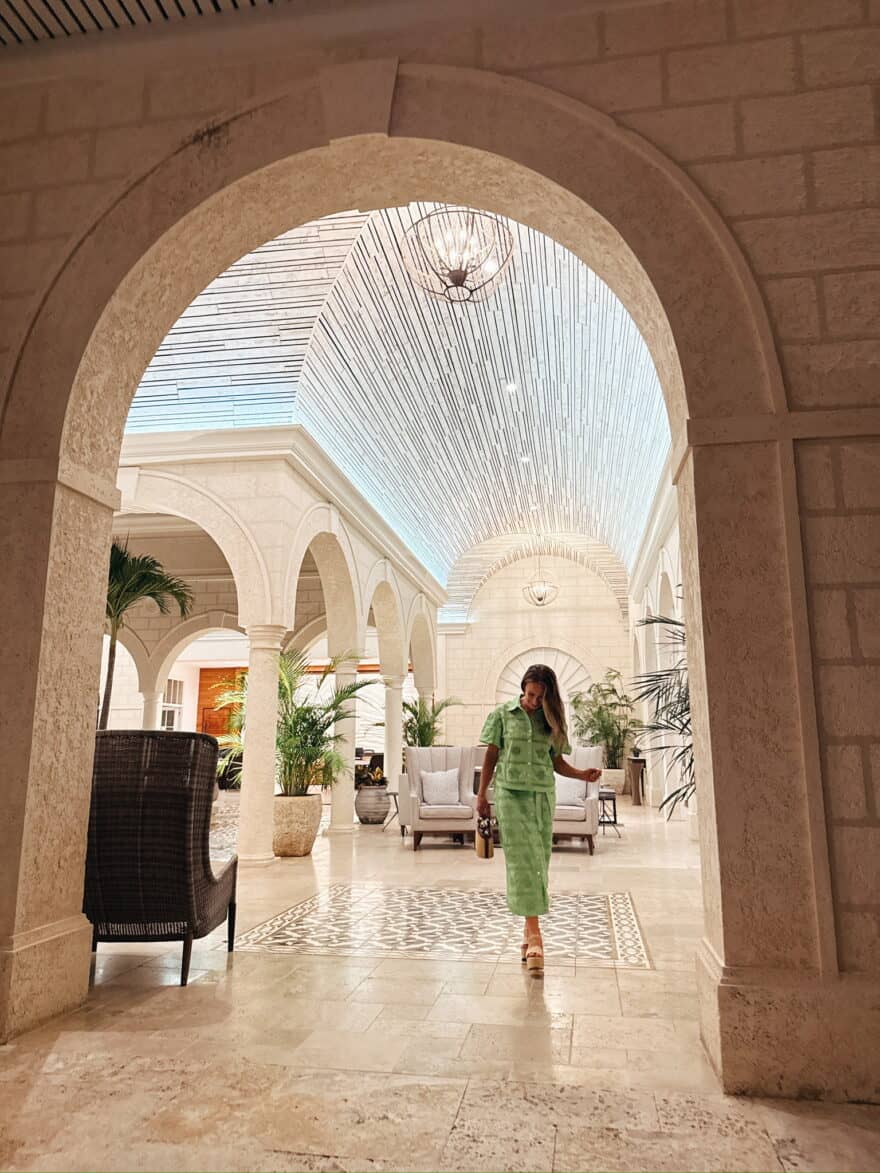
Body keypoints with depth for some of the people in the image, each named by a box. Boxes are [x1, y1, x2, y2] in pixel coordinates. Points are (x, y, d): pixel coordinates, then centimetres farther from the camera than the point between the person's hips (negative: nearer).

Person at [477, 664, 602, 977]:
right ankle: (534, 935, -13)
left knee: (539, 861, 5)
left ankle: (529, 931, 16)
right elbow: (491, 757, 5)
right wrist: (482, 795, 3)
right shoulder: (502, 714, 2)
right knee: (522, 860, -10)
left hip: (543, 795, 3)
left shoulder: (551, 720, 8)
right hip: (511, 793, -3)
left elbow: (557, 762, 11)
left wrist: (582, 774, -7)